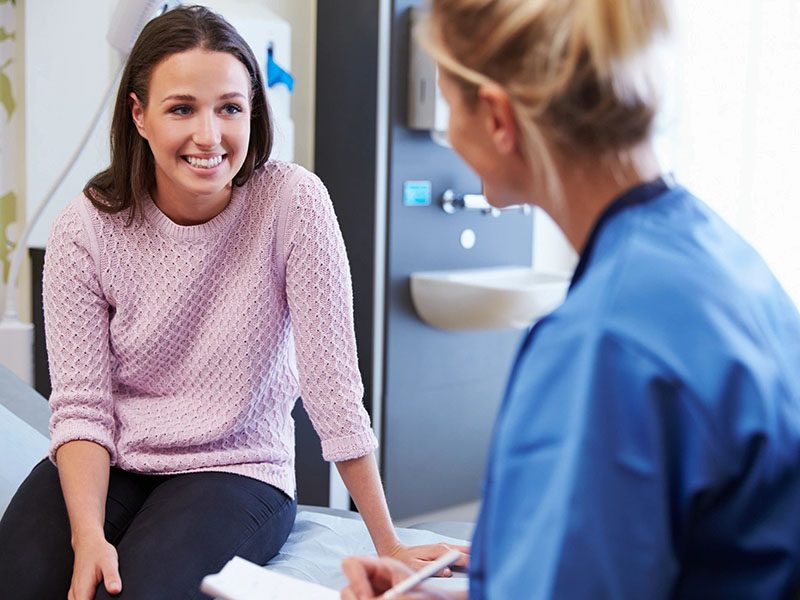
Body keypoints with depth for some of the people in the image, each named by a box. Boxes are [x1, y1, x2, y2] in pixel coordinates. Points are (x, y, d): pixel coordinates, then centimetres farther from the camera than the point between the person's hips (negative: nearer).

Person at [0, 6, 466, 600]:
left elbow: (332, 384, -14)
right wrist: (88, 535, -25)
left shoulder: (292, 202, -14)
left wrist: (389, 547, -12)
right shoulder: (84, 230, -8)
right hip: (108, 462, 2)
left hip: (237, 468, -2)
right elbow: (80, 406, -8)